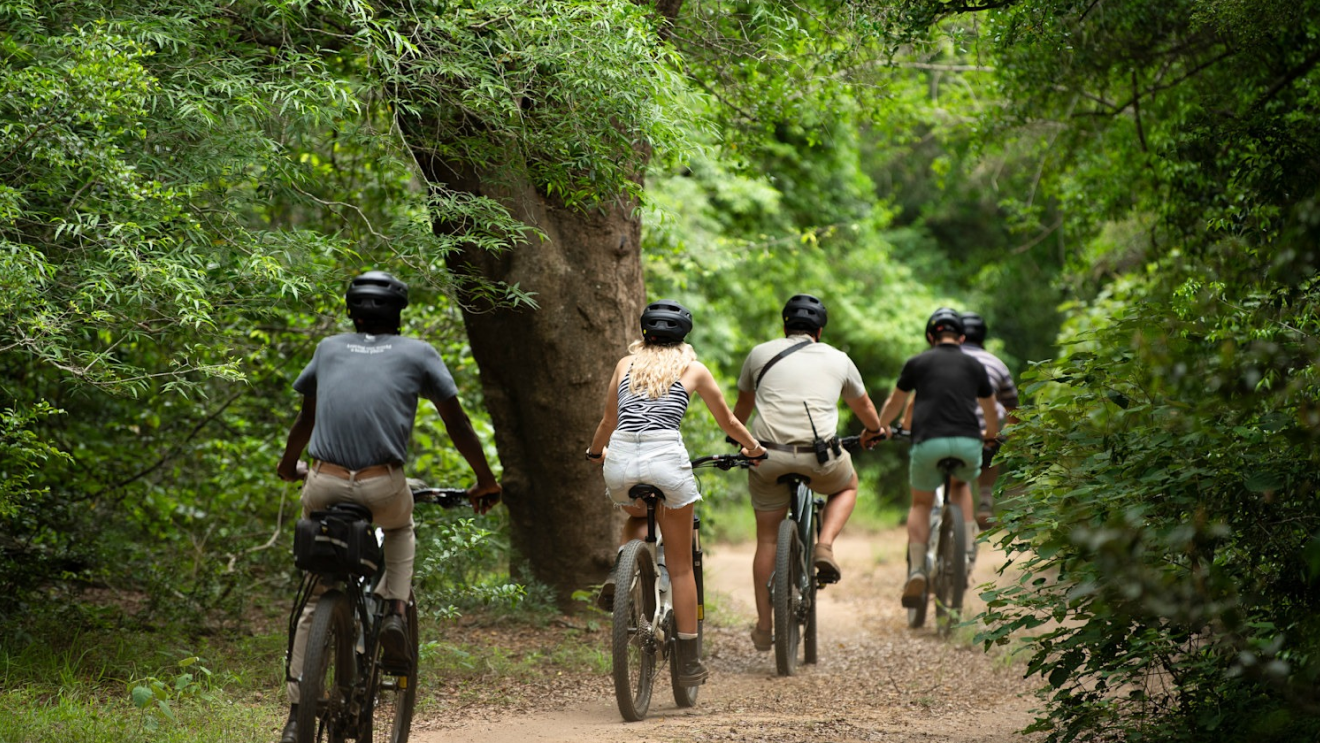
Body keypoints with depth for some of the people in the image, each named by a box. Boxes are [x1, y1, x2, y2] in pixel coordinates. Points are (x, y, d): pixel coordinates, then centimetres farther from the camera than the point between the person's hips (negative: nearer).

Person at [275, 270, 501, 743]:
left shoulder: (330, 349, 19)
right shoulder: (417, 354, 13)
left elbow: (306, 419, 30)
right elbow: (457, 424, 16)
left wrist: (289, 466, 47)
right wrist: (486, 482, 27)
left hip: (325, 485, 1)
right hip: (382, 487, -1)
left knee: (315, 597, 13)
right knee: (400, 528, 35)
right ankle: (395, 611, 11)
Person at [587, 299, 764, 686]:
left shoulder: (627, 364, 21)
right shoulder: (692, 368, 16)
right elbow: (727, 421, 27)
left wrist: (595, 452, 51)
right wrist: (753, 447, 46)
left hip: (620, 461, 2)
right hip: (666, 459, -2)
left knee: (638, 518, 37)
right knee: (680, 566, 9)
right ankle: (689, 661, 9)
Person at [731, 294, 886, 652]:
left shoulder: (760, 354, 15)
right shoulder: (838, 359, 16)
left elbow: (742, 405, 32)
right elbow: (863, 405, 34)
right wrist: (874, 431, 56)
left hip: (768, 457, 0)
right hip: (820, 457, 0)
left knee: (767, 540, 12)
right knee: (848, 485, 32)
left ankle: (764, 628, 12)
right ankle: (825, 546, 8)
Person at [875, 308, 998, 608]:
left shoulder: (917, 363, 14)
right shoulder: (974, 365, 19)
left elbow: (894, 404, 28)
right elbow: (991, 411, 34)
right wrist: (990, 434, 55)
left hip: (928, 442, -2)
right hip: (968, 443, 2)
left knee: (921, 504, 16)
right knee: (961, 484, 32)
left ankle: (916, 570, 0)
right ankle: (965, 548, 15)